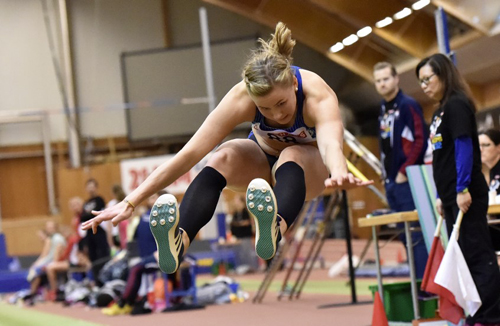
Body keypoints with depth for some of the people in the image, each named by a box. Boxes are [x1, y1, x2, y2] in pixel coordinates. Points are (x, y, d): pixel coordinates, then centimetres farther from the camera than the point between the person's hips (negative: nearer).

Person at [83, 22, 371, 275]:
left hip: (311, 168, -2)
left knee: (292, 155, -39)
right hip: (263, 159, 2)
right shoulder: (241, 98, -29)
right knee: (224, 157, -32)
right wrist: (131, 202, -39)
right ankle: (179, 239, -57)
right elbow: (191, 153, -33)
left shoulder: (318, 96, -35)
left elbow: (331, 142, -56)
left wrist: (339, 172, -80)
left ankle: (275, 229, -71)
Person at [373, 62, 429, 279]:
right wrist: (386, 175, 12)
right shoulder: (383, 110, 15)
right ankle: (417, 280, 16)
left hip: (408, 180, -8)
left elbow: (421, 140, -15)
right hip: (391, 183, 8)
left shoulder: (408, 105, -8)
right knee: (404, 235, 10)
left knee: (416, 234, -8)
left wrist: (405, 171, -16)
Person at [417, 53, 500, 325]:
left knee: (477, 253, -7)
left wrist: (462, 189, -21)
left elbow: (464, 148, -17)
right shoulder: (440, 111, 17)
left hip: (466, 194, -10)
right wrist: (441, 196, 18)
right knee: (462, 255, 13)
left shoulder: (457, 105, -10)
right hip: (451, 196, 10)